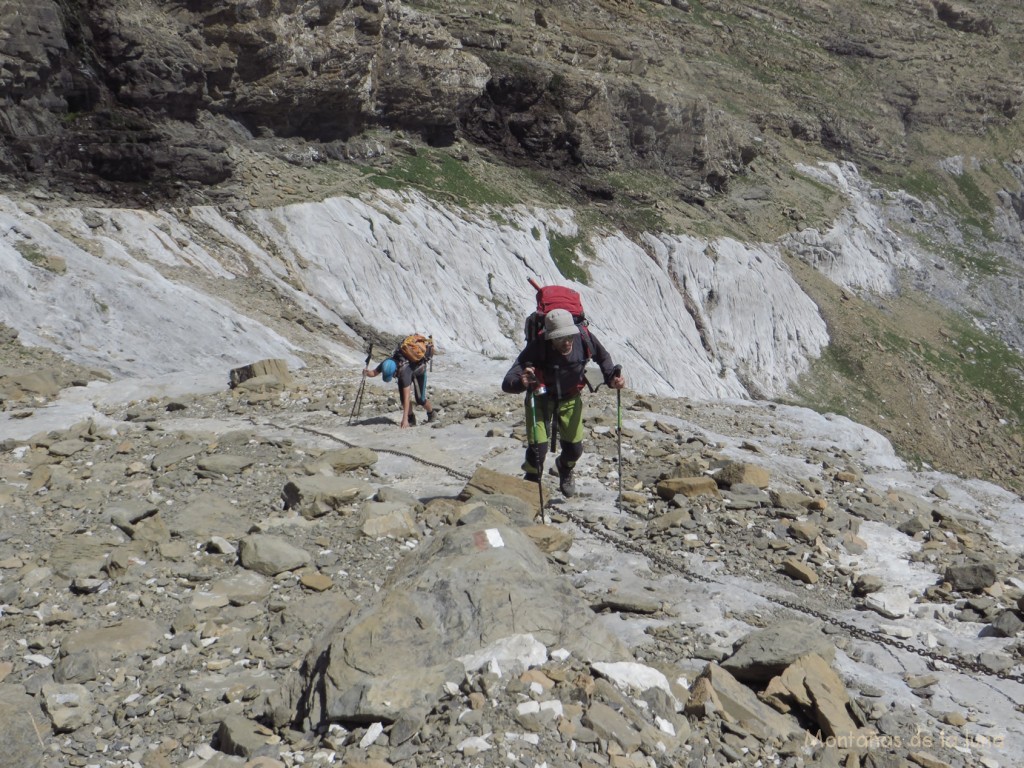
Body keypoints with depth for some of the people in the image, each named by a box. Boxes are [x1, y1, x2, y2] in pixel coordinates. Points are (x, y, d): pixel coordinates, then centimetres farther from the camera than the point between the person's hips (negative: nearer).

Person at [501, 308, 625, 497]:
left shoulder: (584, 338, -29)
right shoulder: (537, 348, -38)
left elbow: (603, 357, -3)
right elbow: (507, 383, -42)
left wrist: (611, 378, -20)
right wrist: (521, 382, -64)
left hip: (570, 399, 3)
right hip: (541, 398, -3)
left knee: (574, 449, 6)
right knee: (538, 448, -13)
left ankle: (565, 470, 44)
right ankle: (532, 481, 20)